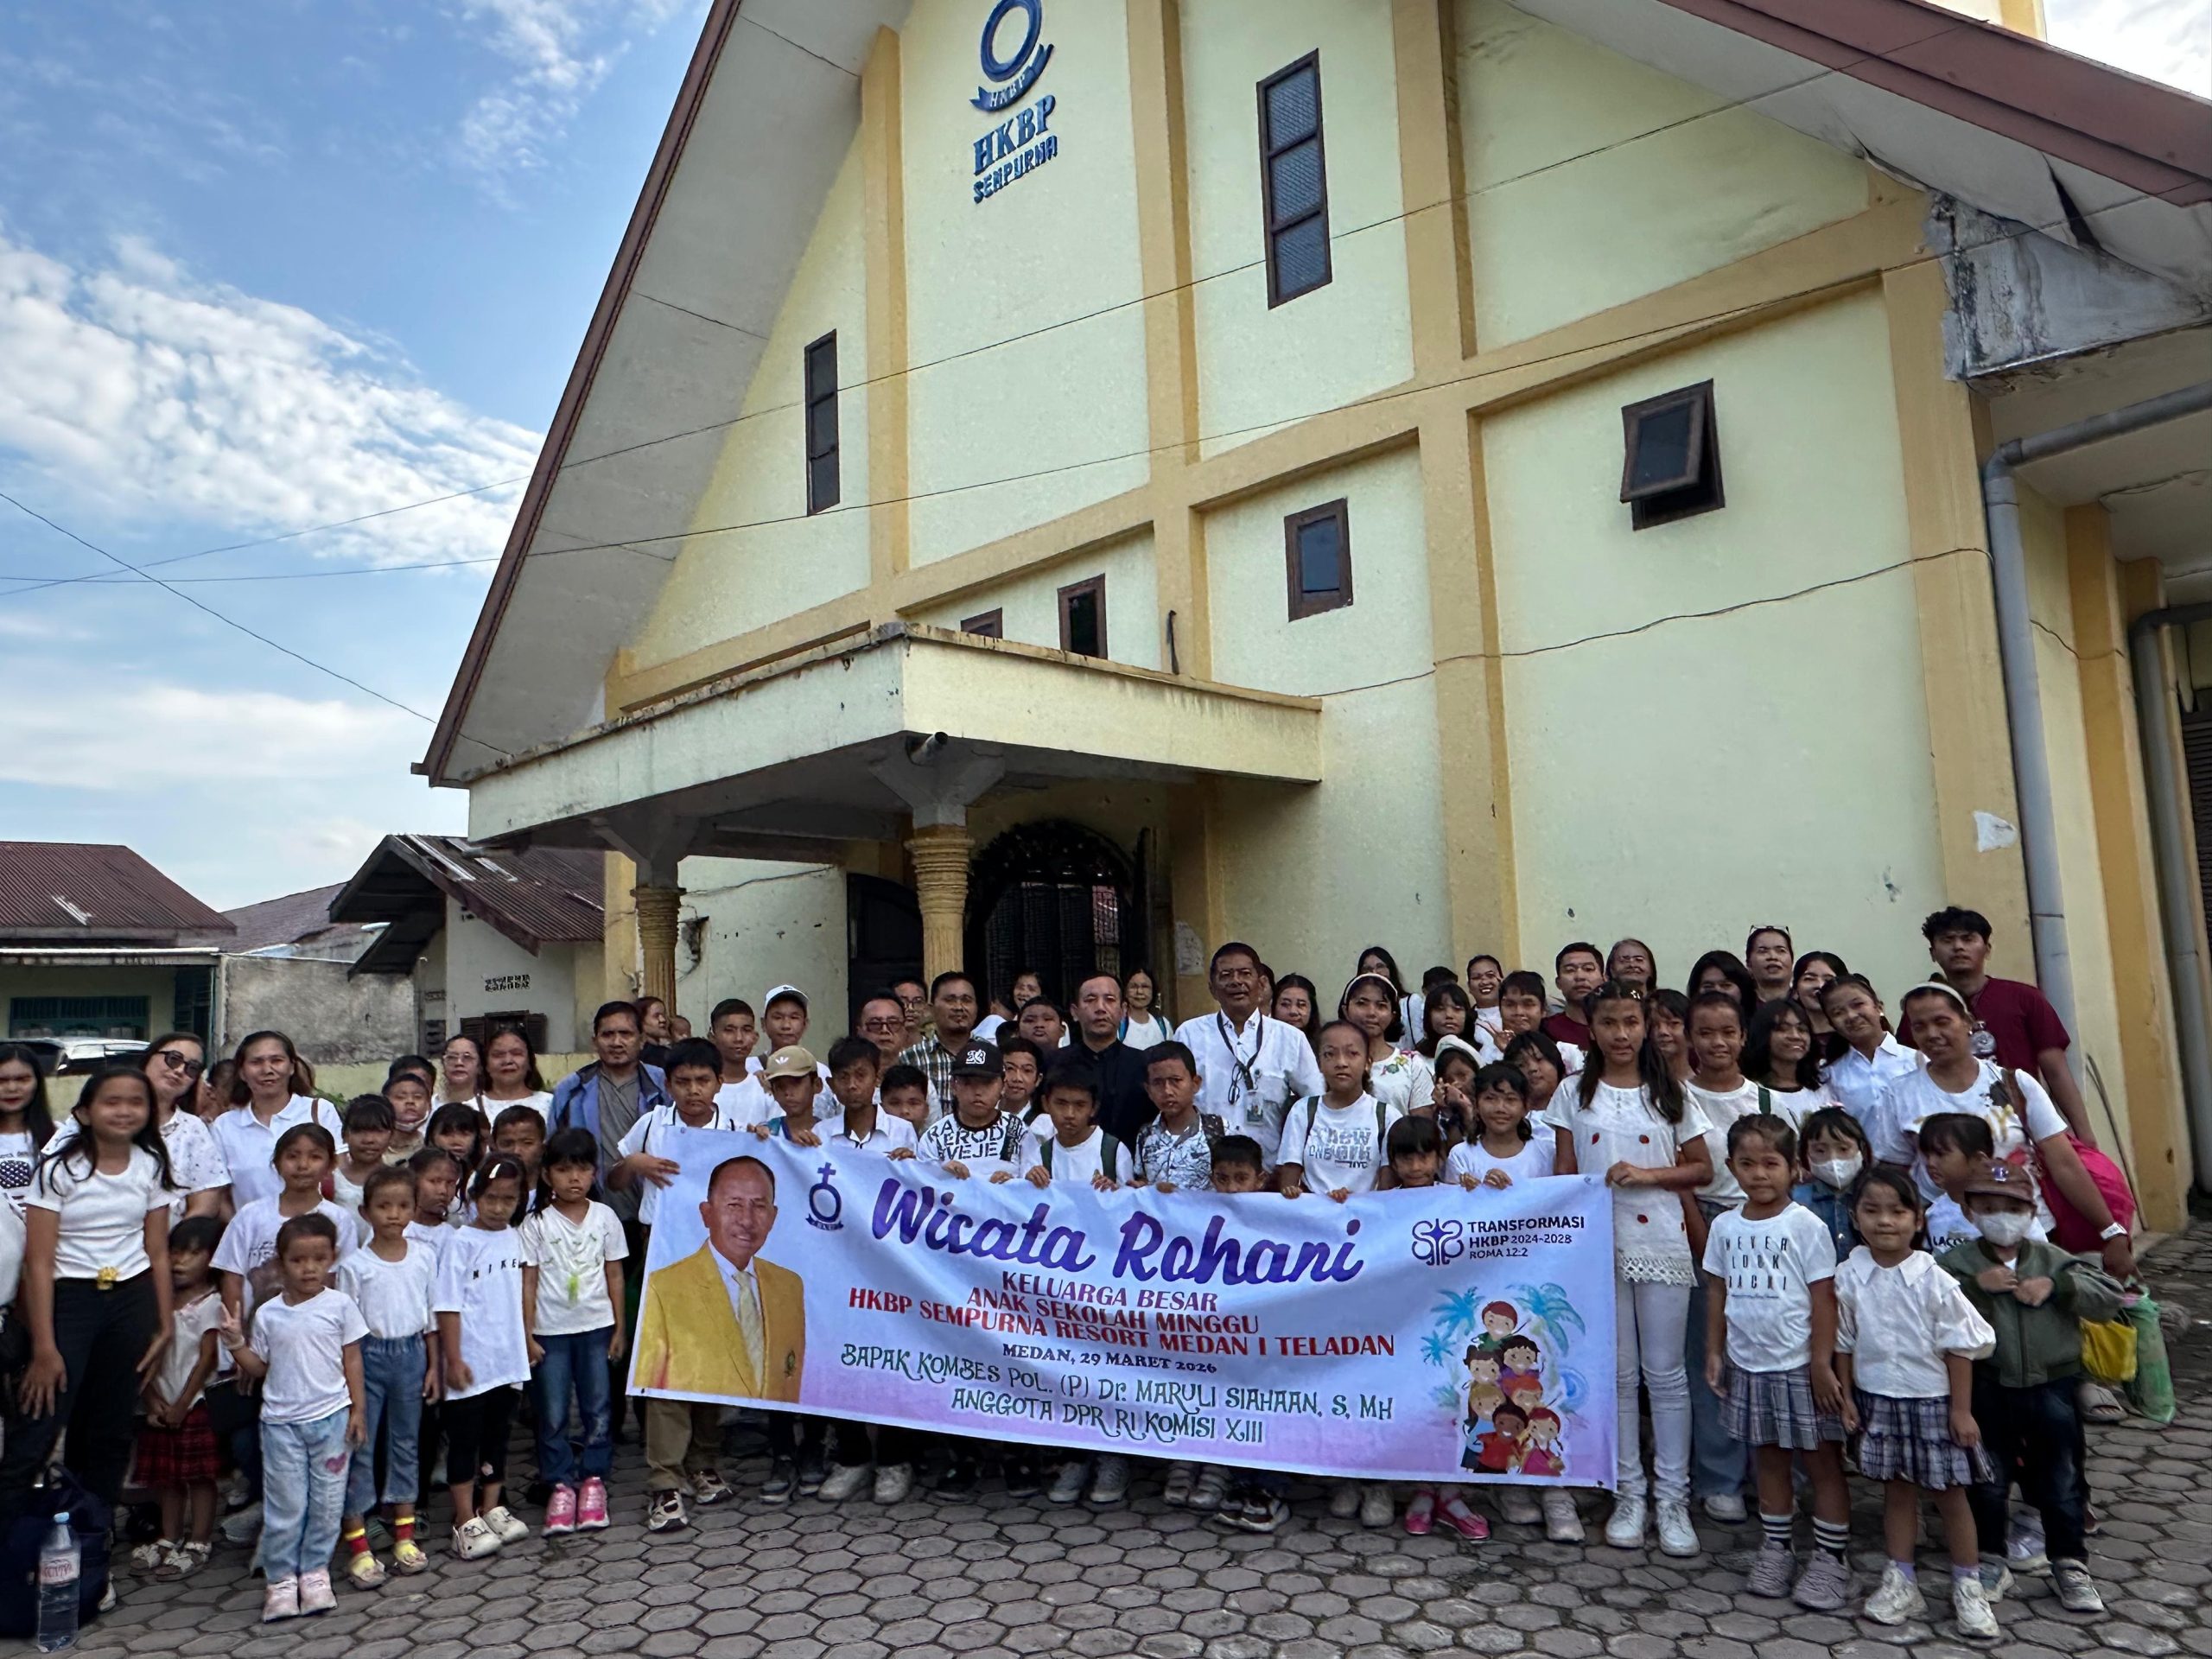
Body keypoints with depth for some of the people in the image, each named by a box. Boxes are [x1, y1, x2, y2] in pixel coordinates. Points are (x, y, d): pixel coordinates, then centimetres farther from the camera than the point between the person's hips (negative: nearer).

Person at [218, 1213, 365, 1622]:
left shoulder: (339, 1305, -3)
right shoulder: (268, 1314, 2)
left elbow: (352, 1359, 2)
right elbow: (259, 1367, 8)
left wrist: (357, 1408, -1)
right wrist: (236, 1343, -8)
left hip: (331, 1416, 0)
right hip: (281, 1421, 1)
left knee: (327, 1503, 6)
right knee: (285, 1504, 3)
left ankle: (315, 1571, 20)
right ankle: (281, 1578, 16)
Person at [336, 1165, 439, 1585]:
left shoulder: (425, 1256, 0)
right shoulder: (354, 1264, -9)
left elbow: (431, 1315, 7)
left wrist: (433, 1365, 7)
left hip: (411, 1353, 3)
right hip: (369, 1355, -3)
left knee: (406, 1442, 12)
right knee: (361, 1445, 1)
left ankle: (404, 1533, 22)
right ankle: (357, 1544, 9)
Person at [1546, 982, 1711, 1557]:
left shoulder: (1669, 1094, 3)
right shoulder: (1574, 1095, 3)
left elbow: (1702, 1168, 5)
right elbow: (1564, 1175, 6)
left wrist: (1647, 1174, -11)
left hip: (1661, 1245, 0)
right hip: (1598, 1246, 0)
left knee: (1665, 1373, 4)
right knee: (1618, 1373, 8)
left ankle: (1673, 1497, 14)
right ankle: (1628, 1493, 19)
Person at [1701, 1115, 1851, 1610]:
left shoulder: (1806, 1226, -10)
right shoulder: (1725, 1226, 2)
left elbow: (1823, 1298, -10)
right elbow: (1718, 1292, 9)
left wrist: (1821, 1363, -12)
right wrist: (1714, 1351, 6)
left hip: (1799, 1365, -4)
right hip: (1748, 1365, 4)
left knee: (1823, 1461, 6)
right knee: (1768, 1459, 16)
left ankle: (1831, 1558, 17)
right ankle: (1776, 1549, 28)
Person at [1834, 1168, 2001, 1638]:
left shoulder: (1933, 1280, -15)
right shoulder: (1849, 1277, -7)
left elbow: (1959, 1348, -8)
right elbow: (1845, 1343, 4)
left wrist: (1961, 1409, -8)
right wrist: (1847, 1397, 4)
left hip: (1931, 1401, -2)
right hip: (1878, 1400, 3)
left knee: (1949, 1492, 9)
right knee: (1896, 1490, 14)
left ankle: (1968, 1587, 25)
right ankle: (1900, 1581, 26)